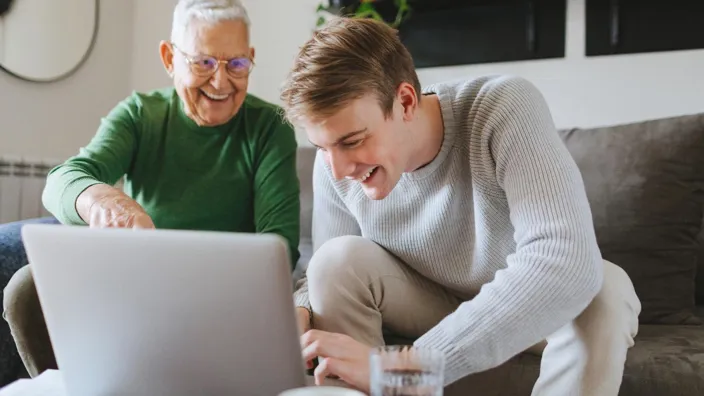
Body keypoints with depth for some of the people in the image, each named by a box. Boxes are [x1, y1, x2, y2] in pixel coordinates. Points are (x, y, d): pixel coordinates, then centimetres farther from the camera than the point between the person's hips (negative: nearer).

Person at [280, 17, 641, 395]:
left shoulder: (505, 108, -33)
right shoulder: (335, 164, -19)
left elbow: (569, 265, -46)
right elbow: (328, 278, -5)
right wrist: (298, 314, -32)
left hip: (536, 306, -2)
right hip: (434, 308, 3)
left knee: (604, 287, -34)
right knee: (339, 258, -24)